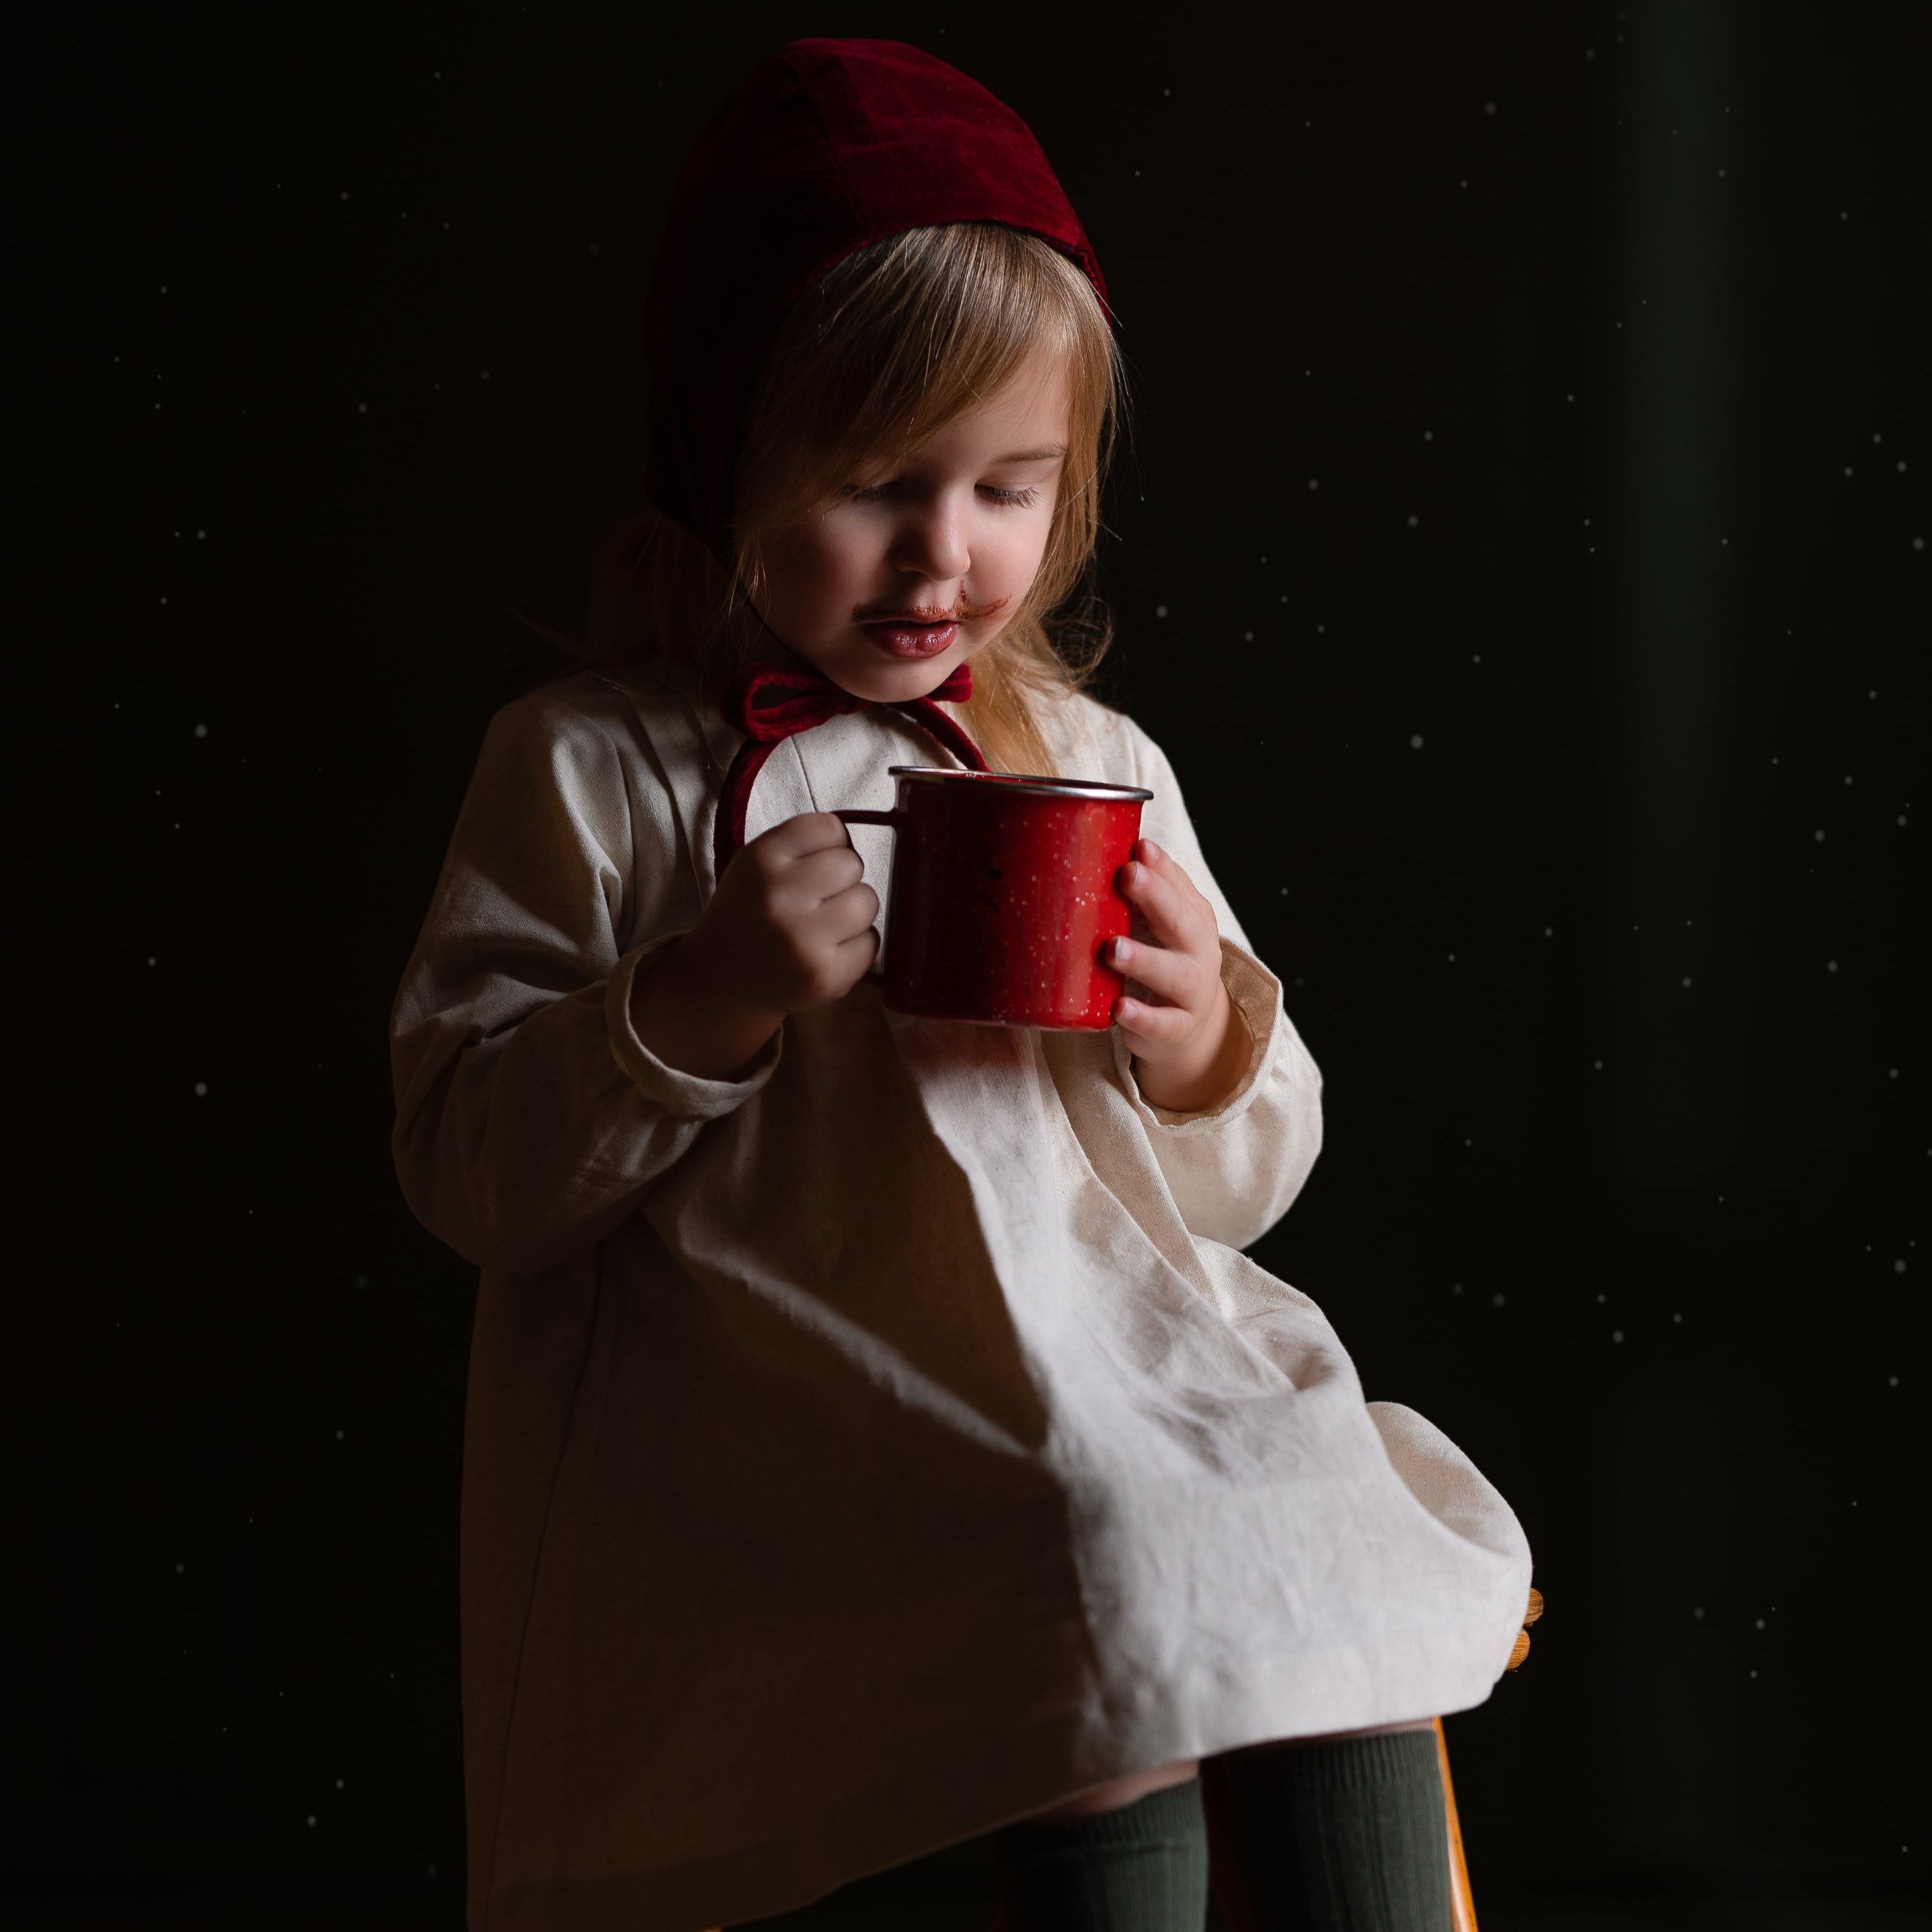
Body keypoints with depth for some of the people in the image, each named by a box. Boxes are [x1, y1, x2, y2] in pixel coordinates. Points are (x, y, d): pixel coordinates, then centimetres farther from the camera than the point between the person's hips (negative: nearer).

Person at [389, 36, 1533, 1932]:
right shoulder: (594, 765, 3)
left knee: (1352, 1576, -22)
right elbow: (462, 1165, -1)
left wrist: (1214, 1046, -4)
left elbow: (1227, 1193, 18)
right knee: (1105, 1640, -30)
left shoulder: (1093, 769, 14)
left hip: (1114, 1361, 4)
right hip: (773, 1444, -4)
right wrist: (699, 1005, -15)